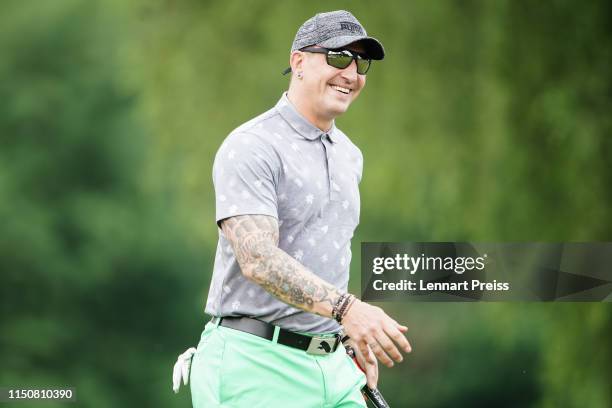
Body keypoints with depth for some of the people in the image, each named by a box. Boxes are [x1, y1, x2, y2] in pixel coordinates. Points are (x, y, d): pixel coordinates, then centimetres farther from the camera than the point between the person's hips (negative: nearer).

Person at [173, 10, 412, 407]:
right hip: (256, 363, -7)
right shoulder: (251, 147, -12)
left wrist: (357, 336, 22)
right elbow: (258, 259, -25)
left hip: (332, 365, 8)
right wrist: (346, 308, -36)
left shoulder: (349, 155, 16)